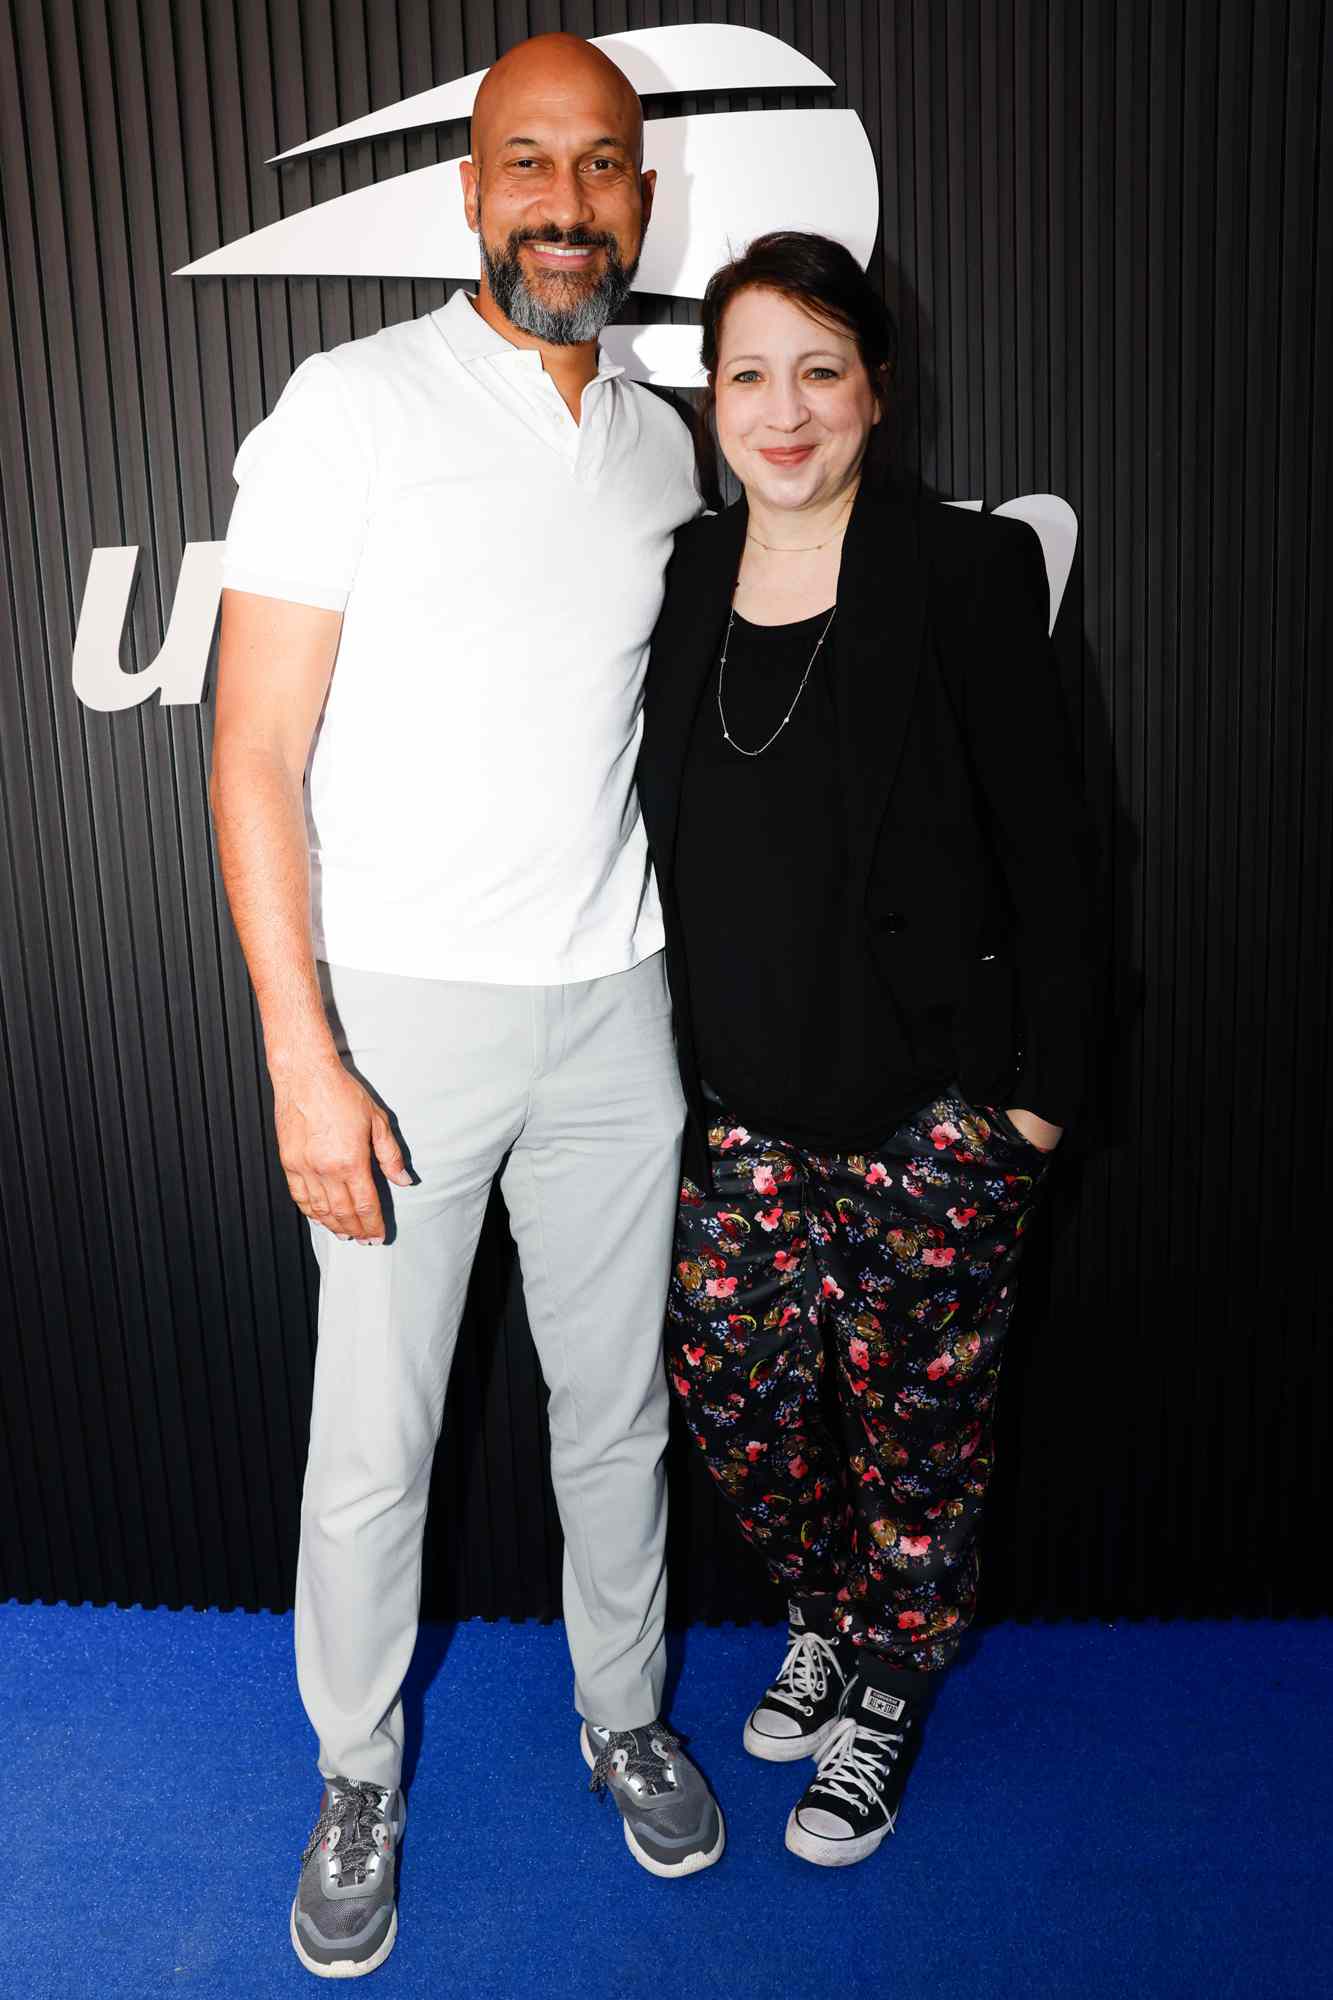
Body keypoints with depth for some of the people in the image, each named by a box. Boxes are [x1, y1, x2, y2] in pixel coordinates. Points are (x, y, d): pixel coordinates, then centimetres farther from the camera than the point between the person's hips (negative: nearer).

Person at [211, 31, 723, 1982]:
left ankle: (623, 1712, 40)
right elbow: (256, 755, -10)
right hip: (404, 1011, -4)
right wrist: (304, 1055, -17)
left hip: (613, 1008, 5)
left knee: (618, 1404, 16)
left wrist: (674, 968, 14)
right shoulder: (354, 406, -7)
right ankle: (359, 1778, 33)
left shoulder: (660, 444, 10)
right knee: (376, 1447, 7)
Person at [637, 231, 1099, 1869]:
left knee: (912, 1400, 9)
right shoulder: (682, 582, 4)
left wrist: (1042, 1086, -7)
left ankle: (889, 1687, 35)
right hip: (741, 1100, 5)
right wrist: (669, 1063, 12)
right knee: (730, 1381, 11)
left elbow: (1045, 842, -7)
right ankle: (825, 1621, 41)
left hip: (931, 1106, -4)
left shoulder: (965, 577, -9)